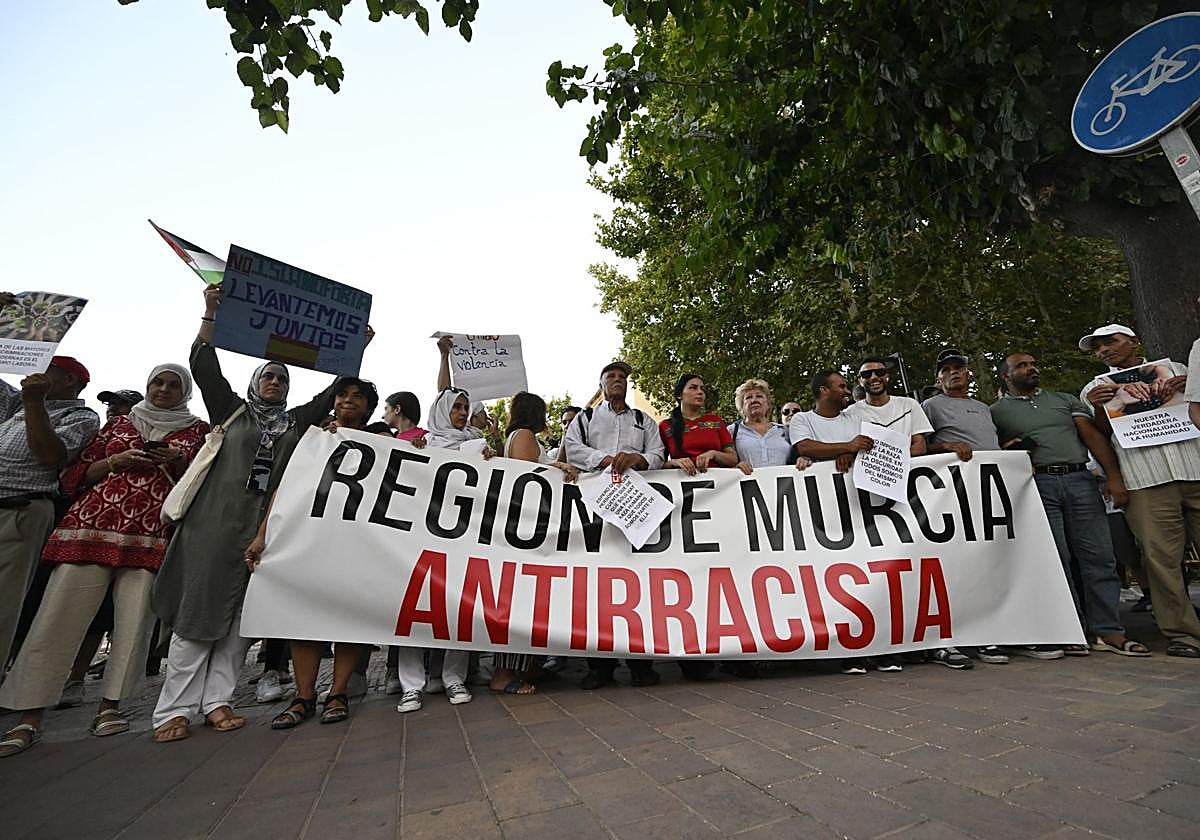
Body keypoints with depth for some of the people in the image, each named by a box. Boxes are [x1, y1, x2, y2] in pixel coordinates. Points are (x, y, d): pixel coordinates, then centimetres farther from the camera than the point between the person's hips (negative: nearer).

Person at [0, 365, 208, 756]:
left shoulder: (198, 430, 14)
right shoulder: (119, 421, 19)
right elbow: (80, 474, 17)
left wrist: (179, 462, -6)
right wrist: (116, 461, -2)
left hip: (151, 538, -1)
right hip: (91, 528, 2)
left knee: (134, 622, -3)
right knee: (56, 619, -3)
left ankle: (109, 706, 11)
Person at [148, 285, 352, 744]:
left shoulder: (298, 421, 16)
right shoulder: (233, 410, 12)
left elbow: (334, 390, 13)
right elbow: (204, 366, 5)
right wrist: (211, 313, -1)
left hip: (266, 526, 2)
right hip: (216, 520, -2)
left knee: (240, 614, 3)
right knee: (198, 608, -1)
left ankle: (217, 700, 10)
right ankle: (175, 708, 7)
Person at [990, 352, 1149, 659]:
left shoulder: (1065, 400, 19)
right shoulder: (996, 411, 9)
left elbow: (1093, 436, 10)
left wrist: (1114, 477, 0)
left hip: (1079, 480, 4)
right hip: (1037, 485, -3)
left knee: (1099, 557, 1)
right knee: (1055, 562, -3)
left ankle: (1108, 631, 9)